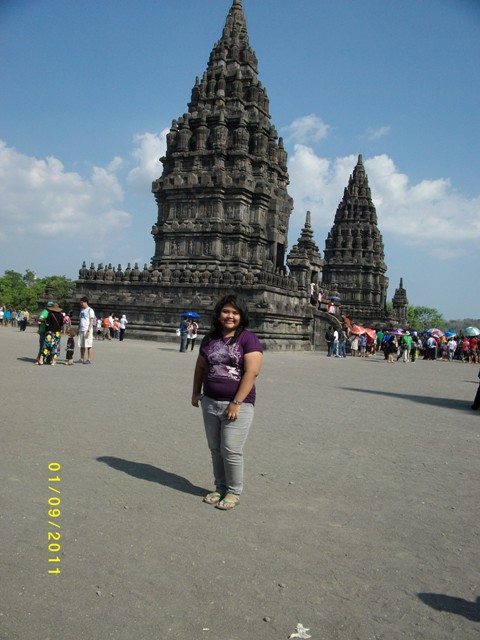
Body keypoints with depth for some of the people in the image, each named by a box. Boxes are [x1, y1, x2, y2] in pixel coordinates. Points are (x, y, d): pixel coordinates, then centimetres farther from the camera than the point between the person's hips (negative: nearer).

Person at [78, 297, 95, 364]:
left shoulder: (90, 310, -5)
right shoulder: (81, 310, 17)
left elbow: (91, 321, -10)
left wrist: (88, 330, -16)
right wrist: (78, 329, 15)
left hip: (87, 330, -7)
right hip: (81, 330, 7)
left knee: (88, 345, -5)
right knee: (81, 345, 6)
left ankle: (89, 360, -3)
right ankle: (82, 359, 12)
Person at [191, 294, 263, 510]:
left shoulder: (248, 339, -10)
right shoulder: (210, 338, 9)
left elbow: (252, 372, -17)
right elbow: (200, 367, 18)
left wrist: (237, 403, -20)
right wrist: (195, 393, 13)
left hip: (237, 405, -5)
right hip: (210, 403, 6)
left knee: (231, 451, -2)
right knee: (215, 449, 13)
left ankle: (234, 492, 16)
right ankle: (220, 488, 28)